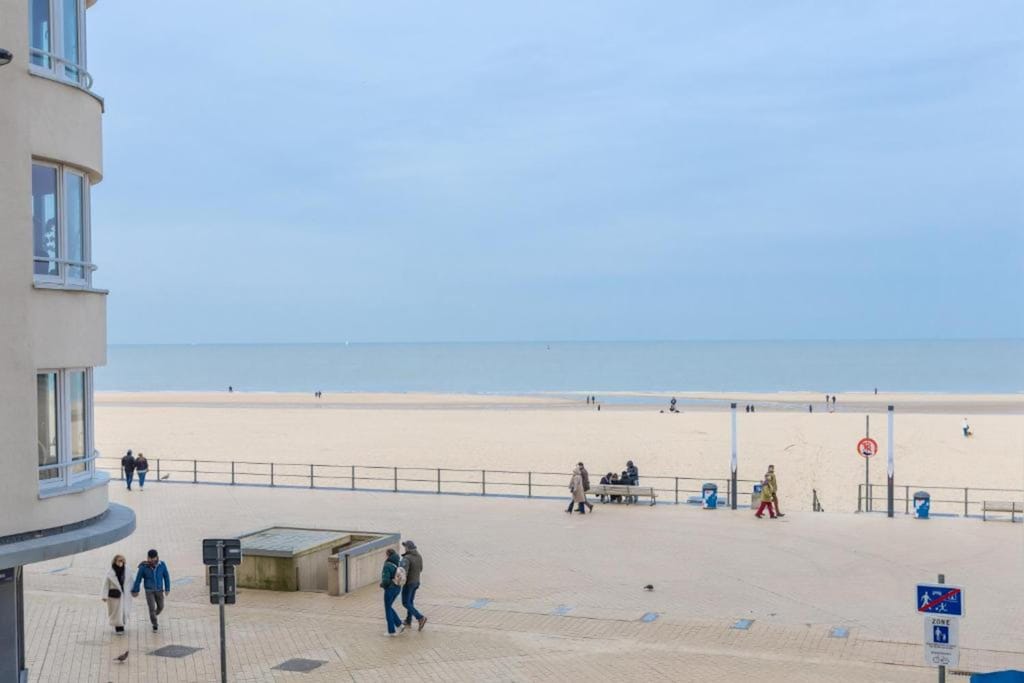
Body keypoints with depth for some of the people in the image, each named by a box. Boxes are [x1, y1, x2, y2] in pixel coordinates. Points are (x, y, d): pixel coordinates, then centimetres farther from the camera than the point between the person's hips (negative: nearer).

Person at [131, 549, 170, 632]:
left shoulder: (162, 565, -15)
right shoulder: (143, 567, -19)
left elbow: (166, 577, -2)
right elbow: (138, 579, -7)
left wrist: (167, 589, 3)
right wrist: (135, 590, 2)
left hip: (159, 590, 2)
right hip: (149, 591, -2)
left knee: (160, 607, 13)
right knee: (152, 608, -9)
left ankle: (154, 615, 47)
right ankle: (155, 625, 10)